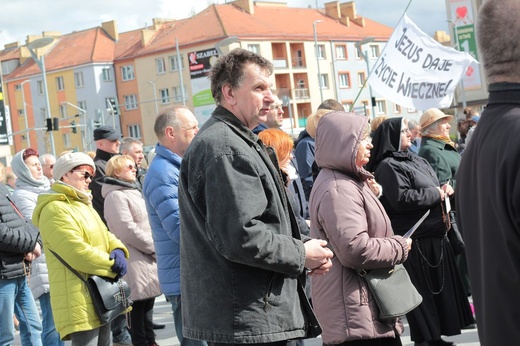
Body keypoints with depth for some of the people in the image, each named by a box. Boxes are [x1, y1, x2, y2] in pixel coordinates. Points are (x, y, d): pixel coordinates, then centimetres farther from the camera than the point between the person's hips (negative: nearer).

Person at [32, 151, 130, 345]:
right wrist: (112, 265, -14)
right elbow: (76, 252, -23)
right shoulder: (55, 210, -15)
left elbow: (104, 236, 18)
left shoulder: (82, 204, 19)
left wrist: (117, 250, -6)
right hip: (80, 301, -11)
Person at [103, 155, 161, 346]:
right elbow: (128, 231, -19)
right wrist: (154, 247, -11)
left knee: (147, 304, 15)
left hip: (147, 258, 9)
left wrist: (154, 248, 9)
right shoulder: (115, 196, -11)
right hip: (134, 262, -9)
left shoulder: (133, 191, 19)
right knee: (137, 307, -6)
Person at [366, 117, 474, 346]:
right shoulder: (387, 167, -12)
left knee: (439, 286, 13)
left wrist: (445, 189, 1)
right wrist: (436, 194, -14)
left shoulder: (417, 161, 17)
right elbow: (401, 199, -24)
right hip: (415, 241, -9)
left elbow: (435, 190, 25)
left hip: (434, 235, 9)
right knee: (423, 289, -3)